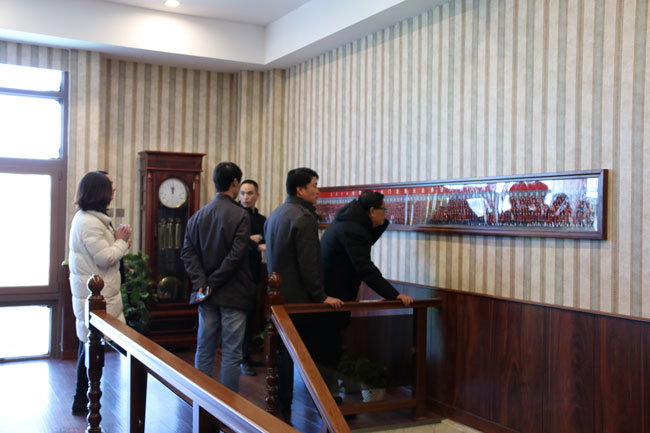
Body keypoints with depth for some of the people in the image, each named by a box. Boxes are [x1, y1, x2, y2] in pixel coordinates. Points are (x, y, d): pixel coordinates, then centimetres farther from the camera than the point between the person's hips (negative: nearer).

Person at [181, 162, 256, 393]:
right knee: (231, 352, 3)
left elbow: (188, 252, 1)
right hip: (233, 295, -5)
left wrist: (201, 284, -6)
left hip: (207, 296, 5)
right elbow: (235, 256, -18)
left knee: (204, 349, 13)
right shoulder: (240, 215, -12)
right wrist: (213, 284, -11)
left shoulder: (199, 215, 6)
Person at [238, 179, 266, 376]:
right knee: (242, 314, -6)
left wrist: (257, 238, -16)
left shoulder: (262, 219, 14)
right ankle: (242, 360, 0)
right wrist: (258, 246, -27)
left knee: (250, 314, 11)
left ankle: (246, 356, 20)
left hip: (254, 272, 6)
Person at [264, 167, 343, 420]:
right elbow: (308, 264, -21)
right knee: (310, 350, 3)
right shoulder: (304, 218, -17)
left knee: (282, 352, 13)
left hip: (277, 293, 9)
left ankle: (280, 406, 19)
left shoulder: (276, 214, 13)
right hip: (298, 297, -9)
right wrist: (321, 297, -16)